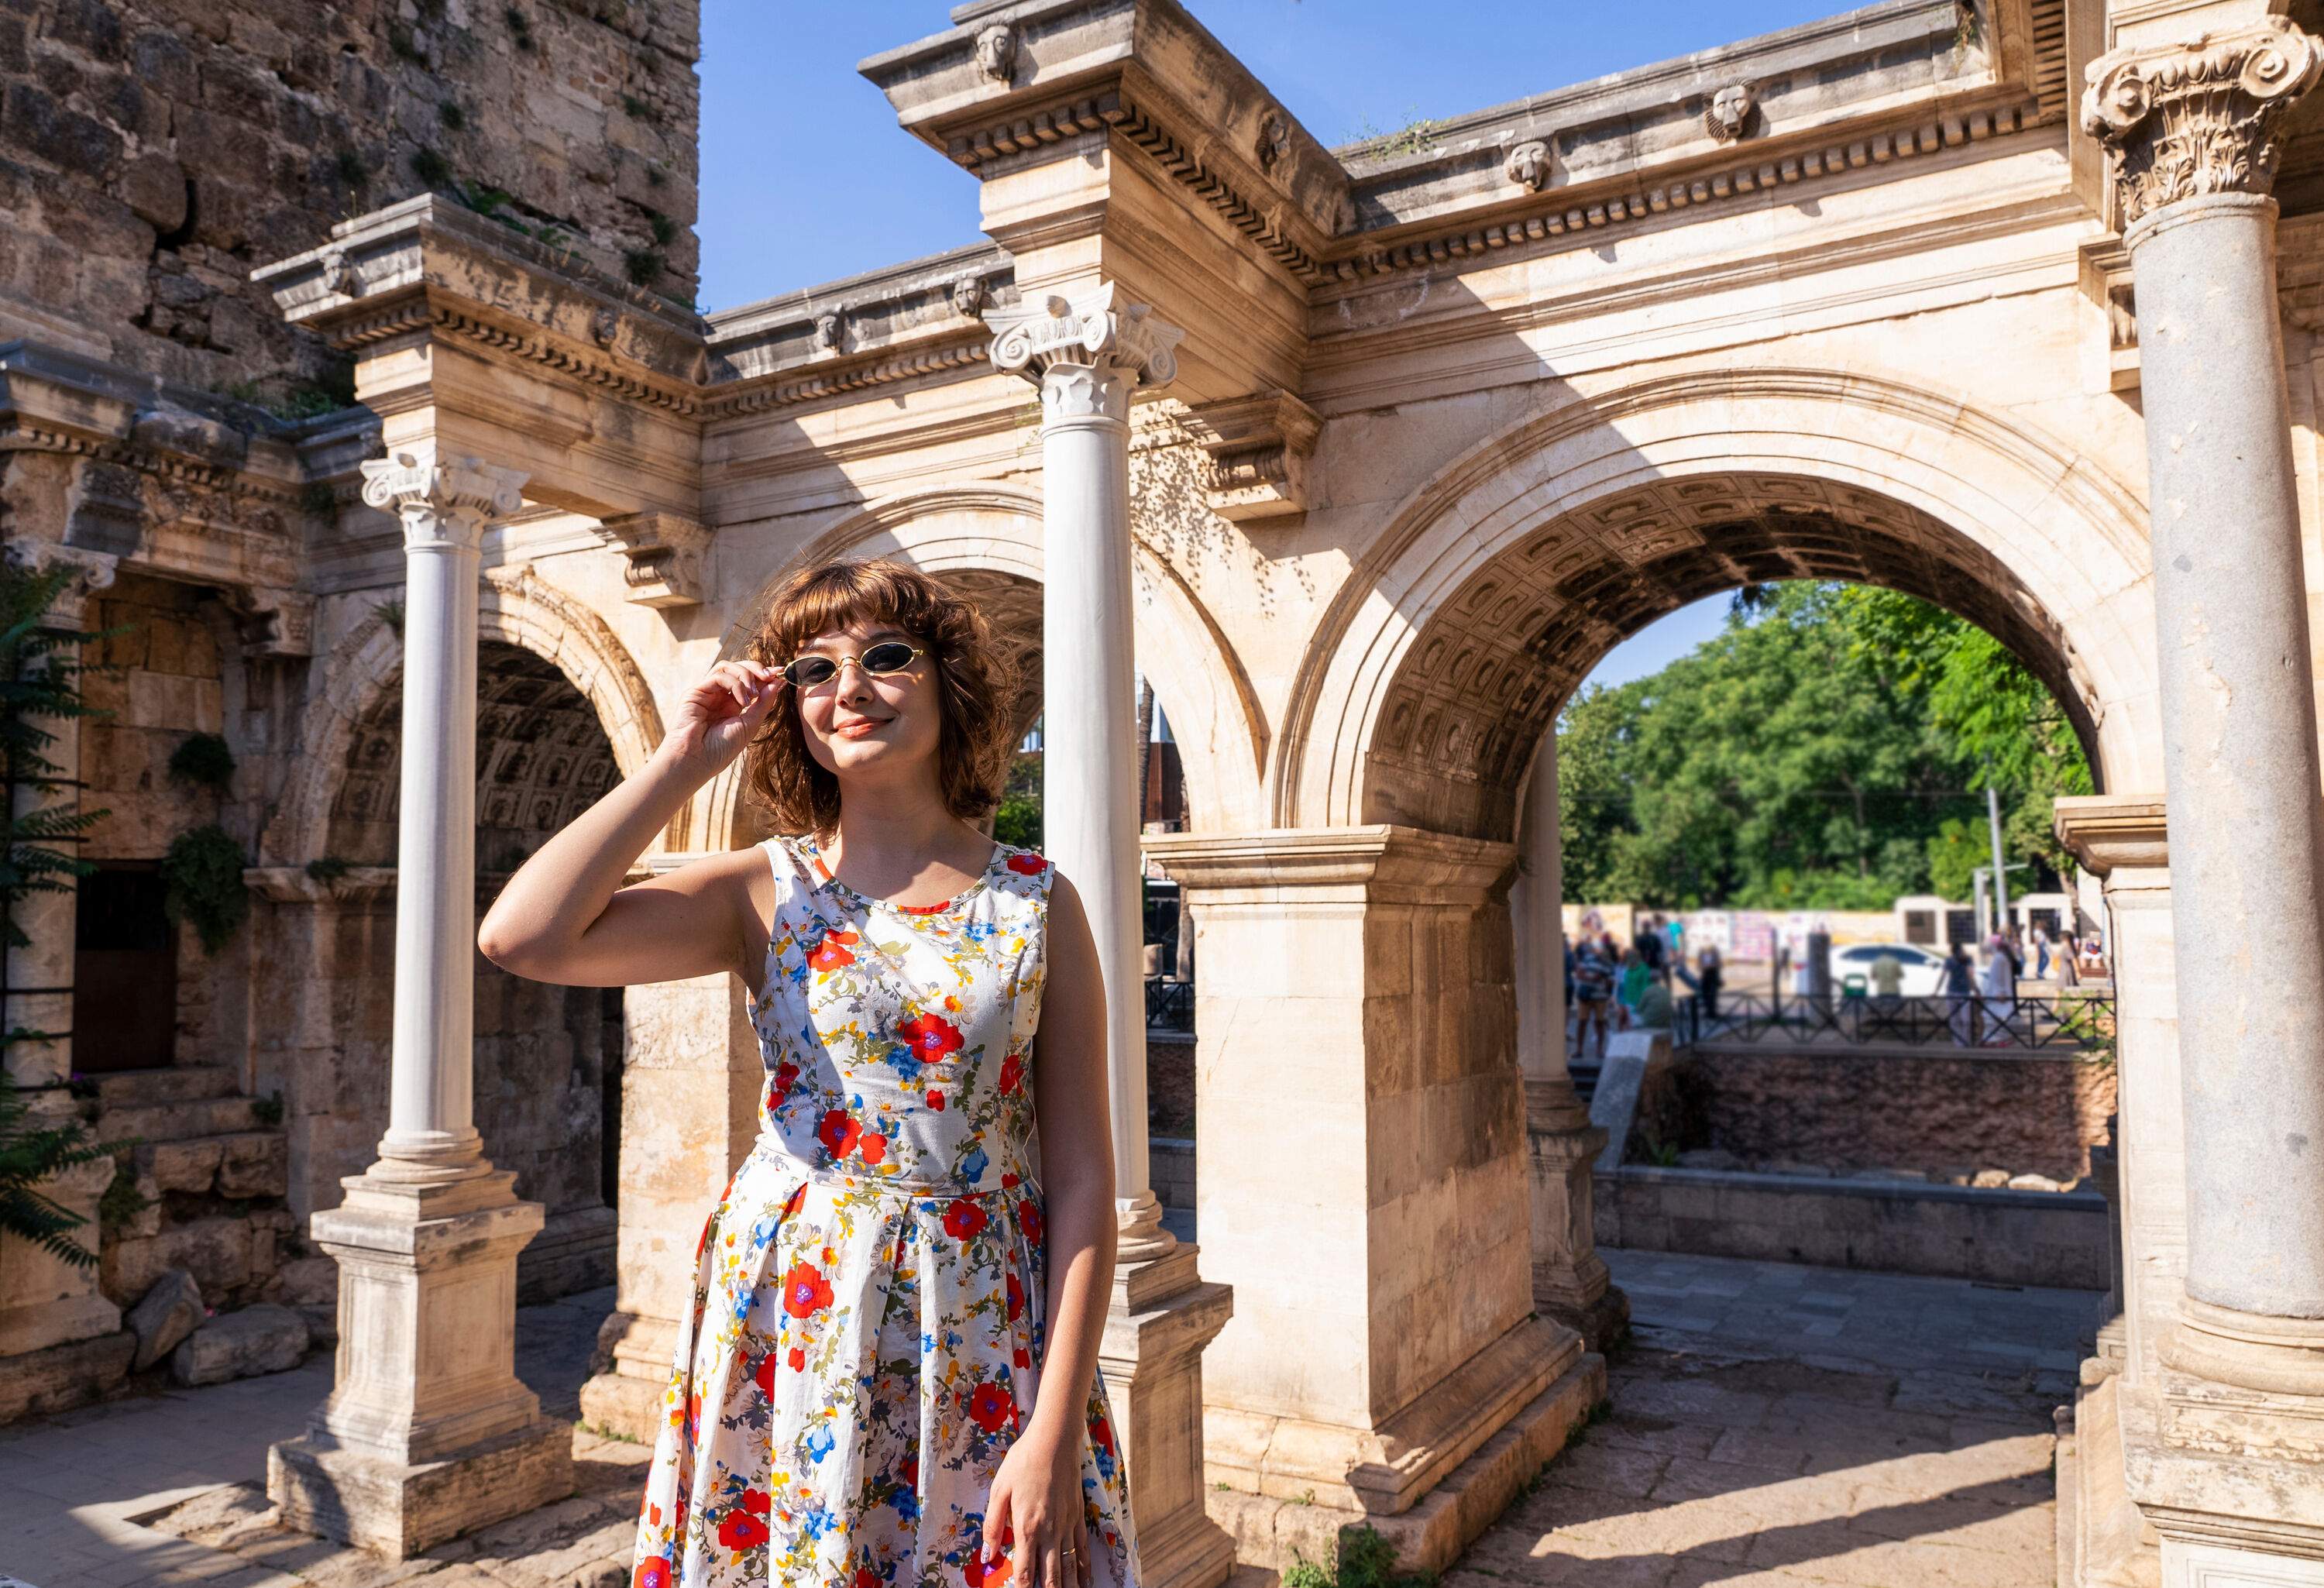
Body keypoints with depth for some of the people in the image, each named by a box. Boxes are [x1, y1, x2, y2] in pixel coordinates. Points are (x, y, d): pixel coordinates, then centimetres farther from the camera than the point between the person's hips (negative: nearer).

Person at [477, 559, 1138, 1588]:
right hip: (788, 1326, 1)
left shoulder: (1036, 904, -4)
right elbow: (522, 938, -16)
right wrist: (680, 764, -10)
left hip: (978, 1339, 0)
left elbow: (1082, 1184, -6)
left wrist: (1057, 1433, -12)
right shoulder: (765, 892, 0)